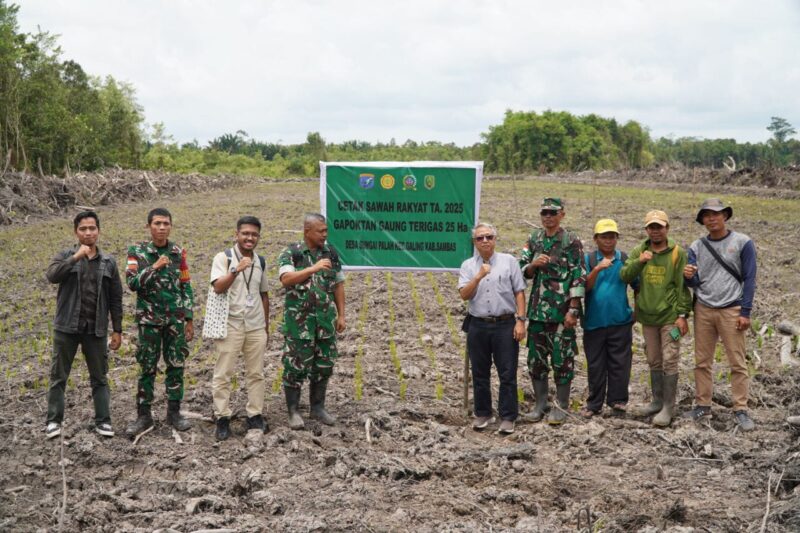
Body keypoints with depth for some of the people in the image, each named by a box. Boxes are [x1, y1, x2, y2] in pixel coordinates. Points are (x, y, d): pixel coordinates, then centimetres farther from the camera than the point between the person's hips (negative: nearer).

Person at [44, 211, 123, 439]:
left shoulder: (109, 262, 5)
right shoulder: (65, 256, 1)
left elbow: (115, 299, 7)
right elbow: (52, 275, -21)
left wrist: (117, 330, 4)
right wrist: (76, 257, -25)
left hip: (96, 329, 1)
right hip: (67, 327, -1)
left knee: (100, 378, 6)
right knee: (58, 376, 5)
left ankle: (103, 421, 14)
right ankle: (54, 421, 14)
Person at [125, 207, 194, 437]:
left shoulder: (178, 252, 5)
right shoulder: (137, 251, -3)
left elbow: (186, 287, 8)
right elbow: (131, 282, -13)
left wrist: (189, 319, 6)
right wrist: (154, 267, -23)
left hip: (175, 319, 2)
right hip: (149, 319, -2)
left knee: (176, 366, 5)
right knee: (147, 368, 2)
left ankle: (174, 412, 16)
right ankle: (144, 415, 10)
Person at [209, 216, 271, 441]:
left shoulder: (260, 261, 11)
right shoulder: (223, 257, -4)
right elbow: (218, 287, -17)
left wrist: (266, 325, 17)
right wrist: (236, 270, -30)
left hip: (256, 326, 4)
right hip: (230, 325, -4)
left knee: (256, 373, 7)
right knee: (223, 374, -1)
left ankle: (255, 415, 15)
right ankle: (222, 418, 6)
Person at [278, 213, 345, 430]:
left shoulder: (331, 252, 7)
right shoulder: (291, 253, -6)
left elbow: (338, 285, 11)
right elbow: (286, 279, -21)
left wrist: (341, 315, 8)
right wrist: (314, 268, -26)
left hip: (326, 319, 4)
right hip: (299, 320, -4)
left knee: (323, 365, 10)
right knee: (296, 365, 0)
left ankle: (318, 407, 24)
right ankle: (293, 411, 12)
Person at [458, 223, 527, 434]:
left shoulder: (509, 261, 4)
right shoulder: (468, 266, 6)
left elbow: (519, 292, 2)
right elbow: (464, 295, -5)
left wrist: (520, 320, -5)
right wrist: (478, 277, -19)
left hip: (505, 324, -2)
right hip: (478, 326, 2)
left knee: (507, 374, 0)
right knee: (480, 374, 9)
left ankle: (507, 417, 7)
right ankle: (482, 413, 21)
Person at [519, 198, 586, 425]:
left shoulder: (571, 242, -5)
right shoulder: (534, 239, 10)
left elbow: (578, 278, -9)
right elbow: (522, 270, 12)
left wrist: (573, 310, -14)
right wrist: (533, 265, -10)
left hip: (562, 311, -5)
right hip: (537, 310, 5)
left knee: (562, 359, 1)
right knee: (536, 359, 9)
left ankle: (562, 406, 13)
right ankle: (540, 404, 21)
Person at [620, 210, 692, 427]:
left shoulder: (678, 253, -4)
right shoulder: (639, 251, 6)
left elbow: (682, 286, -6)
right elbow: (624, 276, -2)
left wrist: (683, 315, -11)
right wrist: (639, 261, -18)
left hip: (669, 317, -4)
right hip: (647, 316, 4)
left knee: (669, 362, -4)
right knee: (654, 362, 14)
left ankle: (668, 407, 2)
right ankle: (657, 401, 25)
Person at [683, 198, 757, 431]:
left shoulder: (742, 243, -1)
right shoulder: (697, 247, 8)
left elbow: (749, 279, -1)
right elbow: (694, 282, 6)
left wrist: (745, 312, -7)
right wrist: (688, 277, -18)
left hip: (731, 310, -3)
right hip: (703, 309, 3)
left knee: (737, 363, -2)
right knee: (702, 361, 5)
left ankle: (740, 410, 3)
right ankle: (702, 405, 13)